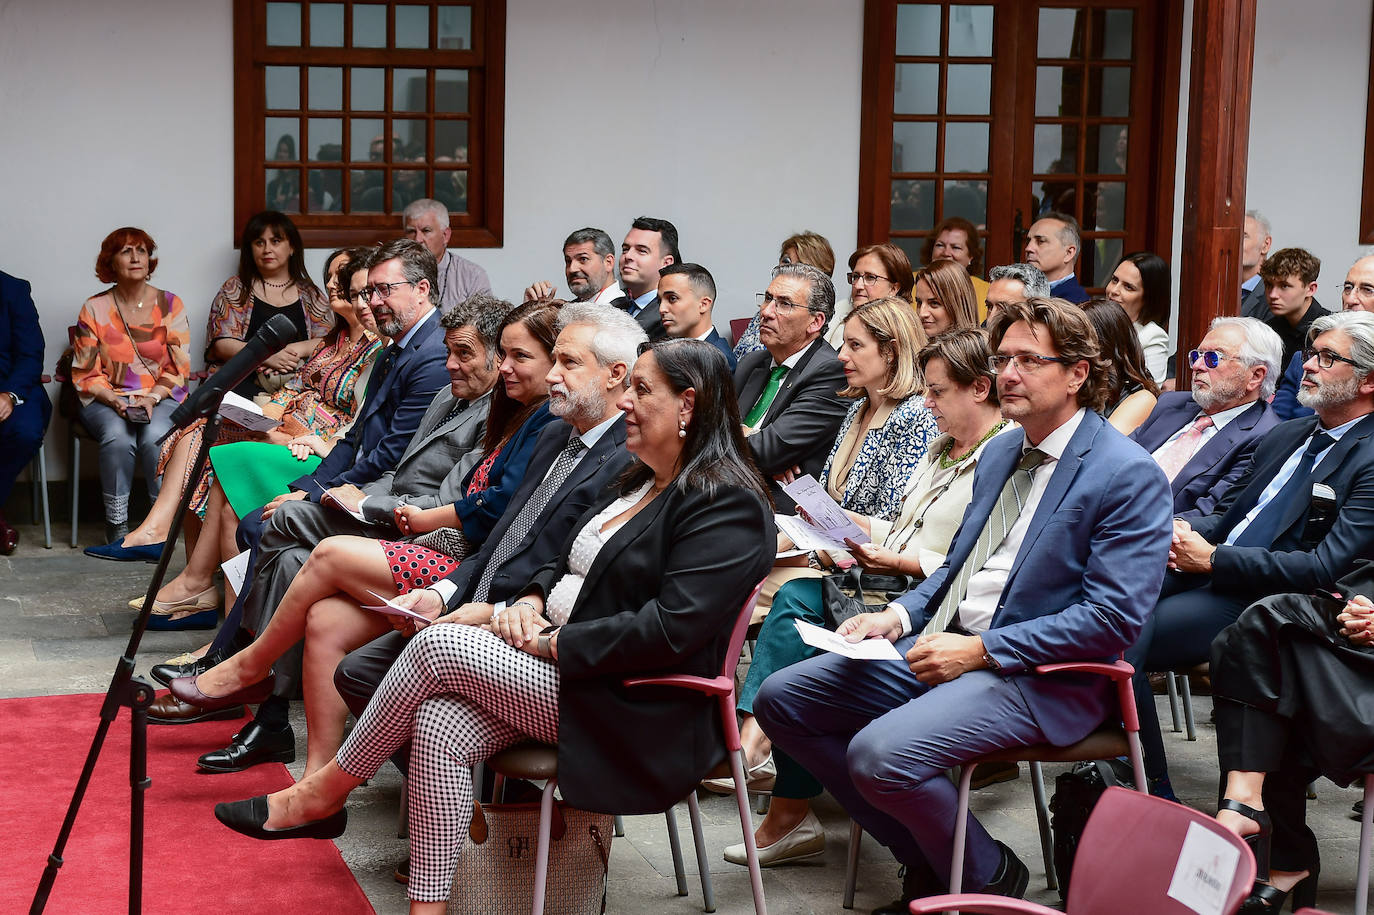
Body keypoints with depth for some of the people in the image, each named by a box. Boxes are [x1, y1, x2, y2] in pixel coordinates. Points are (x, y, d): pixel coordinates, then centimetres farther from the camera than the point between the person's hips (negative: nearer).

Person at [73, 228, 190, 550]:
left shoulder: (170, 305, 6)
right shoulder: (94, 309, 5)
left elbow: (179, 368, 3)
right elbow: (85, 373, 4)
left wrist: (152, 397, -14)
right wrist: (115, 400, -13)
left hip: (162, 398, 0)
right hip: (106, 399, 0)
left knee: (155, 437, -34)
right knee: (118, 437, -33)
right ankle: (116, 531, -26)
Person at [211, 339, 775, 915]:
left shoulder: (728, 504, -14)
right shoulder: (642, 481, 17)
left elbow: (670, 629, -23)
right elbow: (569, 562, 24)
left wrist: (551, 643, -17)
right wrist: (530, 601, 1)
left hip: (631, 710, -9)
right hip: (561, 671, 9)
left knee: (439, 644, -18)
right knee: (440, 727, -18)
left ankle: (320, 795, 0)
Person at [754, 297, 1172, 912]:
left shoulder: (1129, 476, -12)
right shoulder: (999, 453, 15)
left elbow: (1114, 618, -19)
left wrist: (982, 650, -19)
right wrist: (898, 616, 2)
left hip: (1041, 677, -9)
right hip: (945, 643, 9)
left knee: (881, 753, -30)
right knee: (781, 698, 1)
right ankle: (925, 860, 7)